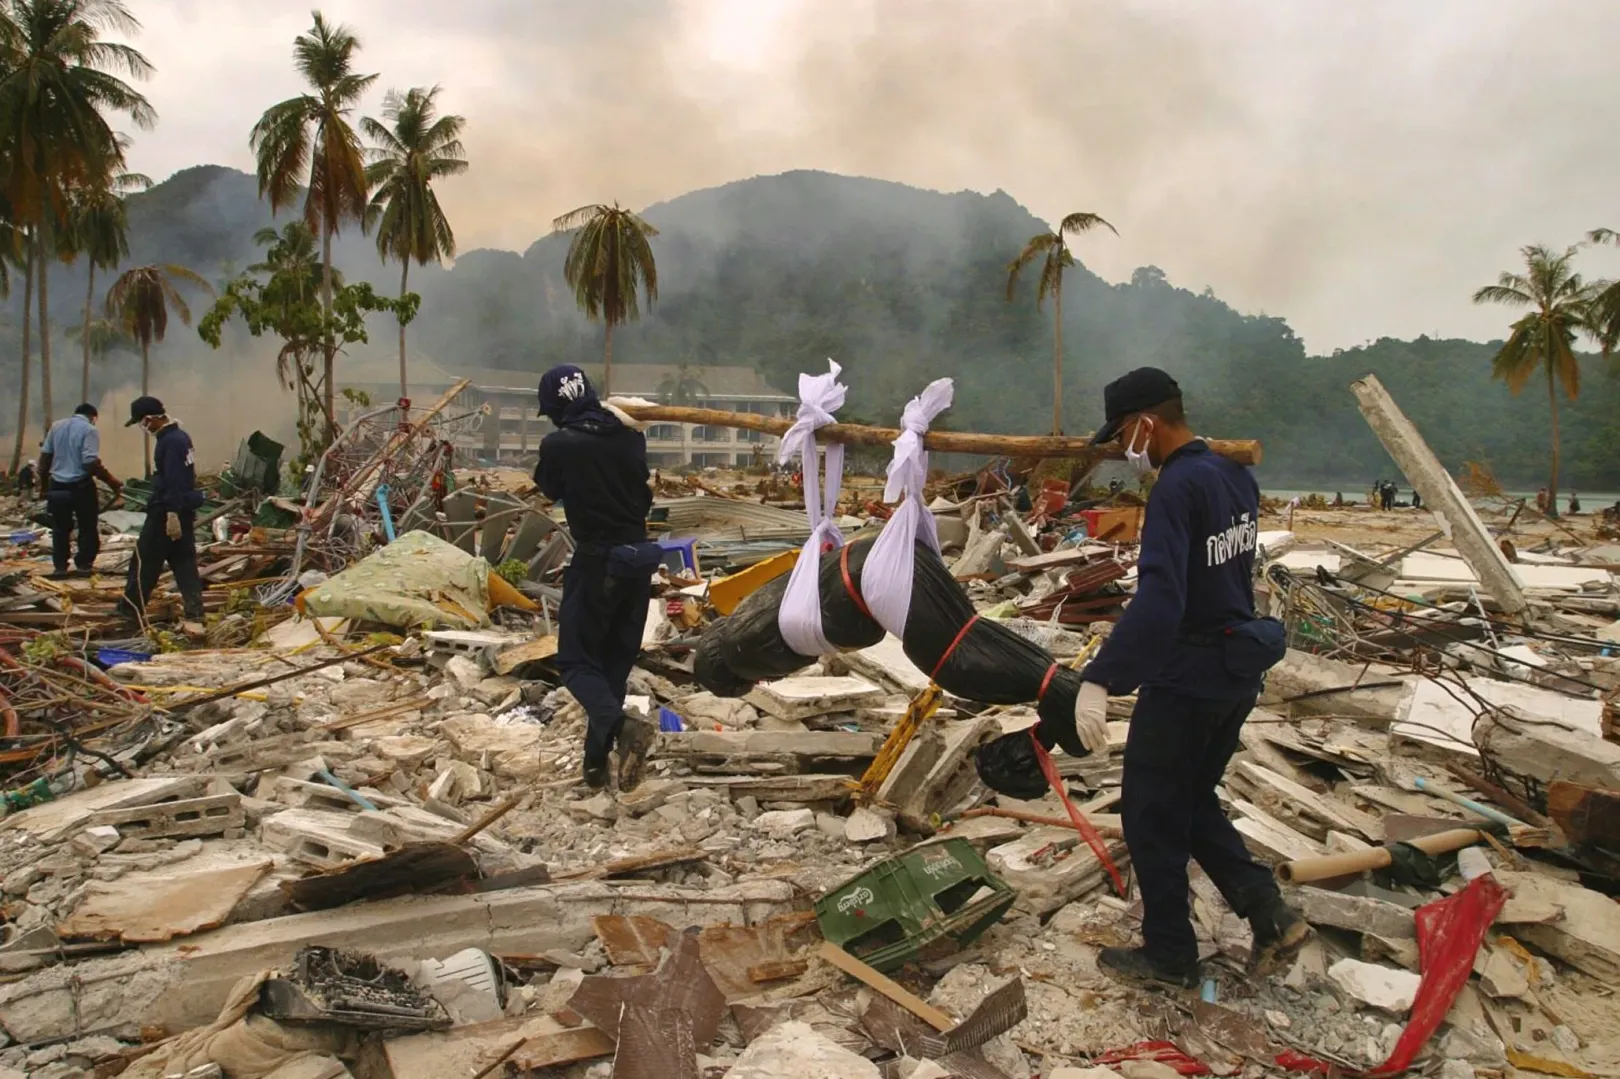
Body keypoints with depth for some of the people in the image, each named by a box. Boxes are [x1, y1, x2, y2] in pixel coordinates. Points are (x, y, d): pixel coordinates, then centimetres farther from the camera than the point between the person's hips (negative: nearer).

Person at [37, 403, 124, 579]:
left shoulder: (56, 426, 9)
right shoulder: (89, 429, -9)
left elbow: (45, 456, 11)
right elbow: (91, 463, -19)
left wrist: (43, 485, 19)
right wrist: (113, 483, -15)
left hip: (57, 485, 5)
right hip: (81, 485, -5)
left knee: (60, 528, 14)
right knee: (88, 527, 9)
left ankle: (60, 566, 13)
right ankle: (83, 564, 9)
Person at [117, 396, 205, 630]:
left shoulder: (170, 441, -17)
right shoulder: (180, 436, 13)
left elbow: (173, 481, -24)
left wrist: (172, 514, -26)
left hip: (166, 512, -9)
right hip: (185, 510, 9)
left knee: (145, 560, 6)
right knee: (185, 563, 6)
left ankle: (130, 609, 21)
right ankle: (194, 618, 2)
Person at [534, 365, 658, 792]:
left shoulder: (558, 445, -12)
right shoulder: (631, 438, 2)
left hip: (596, 561, -5)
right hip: (640, 556, 5)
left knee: (576, 661, 4)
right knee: (616, 661, 14)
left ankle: (622, 726, -23)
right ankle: (596, 759, 19)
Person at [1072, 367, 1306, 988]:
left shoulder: (1176, 490, -23)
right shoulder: (1234, 477, 6)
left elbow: (1159, 601, -33)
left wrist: (1099, 681, -35)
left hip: (1188, 677, -9)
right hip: (1239, 664, 9)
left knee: (1151, 813, 7)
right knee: (1193, 801, 22)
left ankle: (1169, 955, 19)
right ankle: (1269, 916, 18)